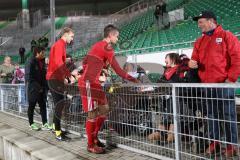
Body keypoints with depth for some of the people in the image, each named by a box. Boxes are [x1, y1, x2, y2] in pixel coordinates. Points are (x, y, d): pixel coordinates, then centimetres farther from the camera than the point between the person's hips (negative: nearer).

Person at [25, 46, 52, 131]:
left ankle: (45, 124, 5)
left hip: (41, 88, 6)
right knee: (31, 106, 6)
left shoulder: (42, 62, 10)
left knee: (43, 106, 2)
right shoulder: (31, 62, -10)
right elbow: (29, 77, -15)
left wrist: (44, 86, 2)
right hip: (33, 88, -6)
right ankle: (31, 124, 17)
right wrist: (38, 87, -17)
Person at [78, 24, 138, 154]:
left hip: (93, 82, 10)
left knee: (104, 110, 13)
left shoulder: (97, 45, 18)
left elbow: (84, 62, 23)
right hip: (89, 83, -10)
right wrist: (132, 79, -7)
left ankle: (94, 137, 24)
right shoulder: (107, 48, -12)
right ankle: (91, 145, 6)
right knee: (93, 114, -4)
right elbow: (117, 69, -14)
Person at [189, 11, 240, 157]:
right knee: (212, 115, 11)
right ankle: (214, 142, 21)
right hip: (207, 85, 6)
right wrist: (191, 63, -7)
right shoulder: (199, 41, 16)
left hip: (223, 84, -5)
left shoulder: (226, 36, -2)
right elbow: (195, 59, 18)